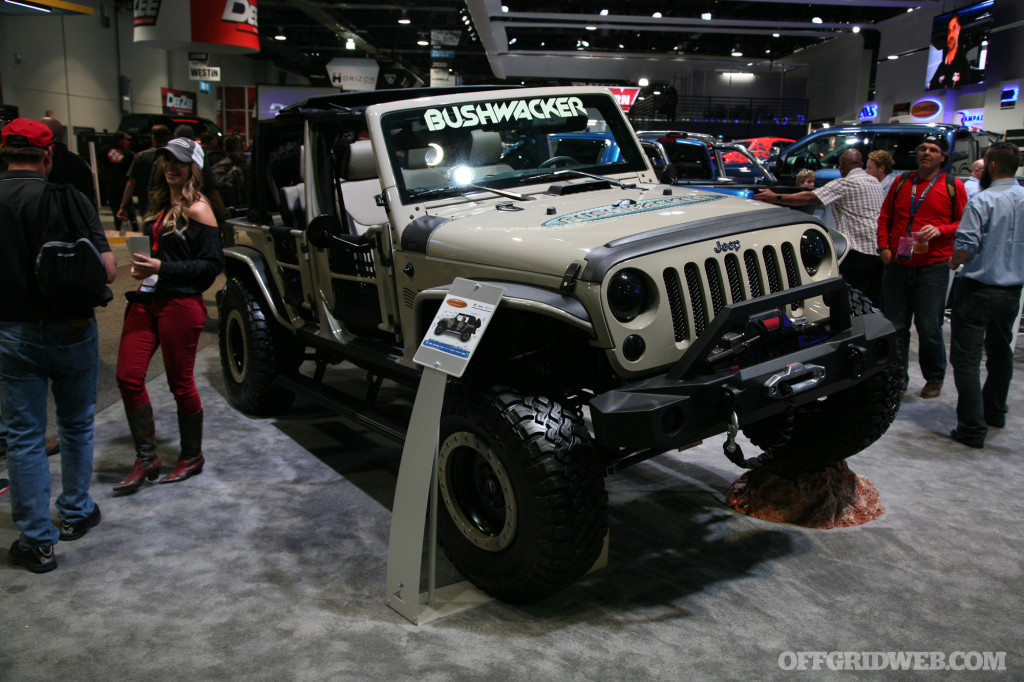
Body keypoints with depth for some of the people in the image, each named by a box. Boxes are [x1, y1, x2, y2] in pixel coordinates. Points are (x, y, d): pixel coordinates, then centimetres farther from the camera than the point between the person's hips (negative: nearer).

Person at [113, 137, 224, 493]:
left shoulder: (197, 208, -8)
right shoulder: (159, 204, 15)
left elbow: (213, 264, -13)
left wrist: (162, 268, -18)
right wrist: (141, 266, 4)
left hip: (180, 304, -7)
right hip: (146, 300, 7)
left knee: (180, 383, 4)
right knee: (128, 377, 1)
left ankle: (192, 457, 22)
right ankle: (146, 458, 14)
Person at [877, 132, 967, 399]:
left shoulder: (953, 186, 3)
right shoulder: (901, 182, 12)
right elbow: (884, 217, 15)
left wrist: (941, 230, -14)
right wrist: (884, 247, 3)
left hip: (932, 267, -3)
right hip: (896, 266, 3)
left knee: (929, 327, -1)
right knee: (895, 326, 7)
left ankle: (935, 378, 18)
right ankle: (897, 377, 19)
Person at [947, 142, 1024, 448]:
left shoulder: (982, 201, -17)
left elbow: (964, 248, -21)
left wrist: (953, 262, -1)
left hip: (979, 290, -7)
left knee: (967, 358, -3)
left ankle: (973, 428, -5)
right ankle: (995, 412, 38)